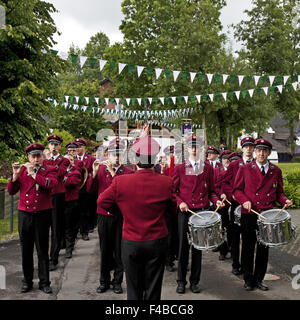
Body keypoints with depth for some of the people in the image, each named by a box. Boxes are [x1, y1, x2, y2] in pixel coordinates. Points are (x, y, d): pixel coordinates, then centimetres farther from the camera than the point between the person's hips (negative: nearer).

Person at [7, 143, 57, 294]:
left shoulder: (50, 170, 0)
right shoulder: (22, 169, 8)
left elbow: (50, 184, -22)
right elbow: (11, 191, 4)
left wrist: (33, 173, -17)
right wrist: (15, 175, -10)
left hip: (42, 215, -3)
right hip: (24, 214, 3)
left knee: (43, 250, 5)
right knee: (26, 250, 12)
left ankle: (44, 282, 16)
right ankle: (27, 281, 26)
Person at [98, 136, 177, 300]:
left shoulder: (120, 182, -15)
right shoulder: (166, 182, -13)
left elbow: (102, 202, -1)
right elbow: (172, 210, 0)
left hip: (130, 243, 0)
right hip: (157, 243, 0)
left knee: (134, 289, 16)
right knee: (153, 290, 14)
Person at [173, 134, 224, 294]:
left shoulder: (208, 168, 8)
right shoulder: (179, 168, 3)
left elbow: (211, 191, 12)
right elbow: (173, 190, 5)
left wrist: (216, 200, -6)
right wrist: (180, 202, -11)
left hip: (202, 212, 1)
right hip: (184, 212, -1)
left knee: (198, 247, 8)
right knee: (183, 246, 4)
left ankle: (194, 281, 20)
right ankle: (181, 281, 17)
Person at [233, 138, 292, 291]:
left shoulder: (276, 171, 9)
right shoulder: (245, 169, 2)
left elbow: (279, 192, 14)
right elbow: (236, 190, 3)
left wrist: (285, 200, -6)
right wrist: (244, 200, -15)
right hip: (249, 215, -2)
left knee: (264, 248, 10)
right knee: (248, 248, 7)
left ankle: (259, 279, 25)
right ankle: (248, 279, 21)